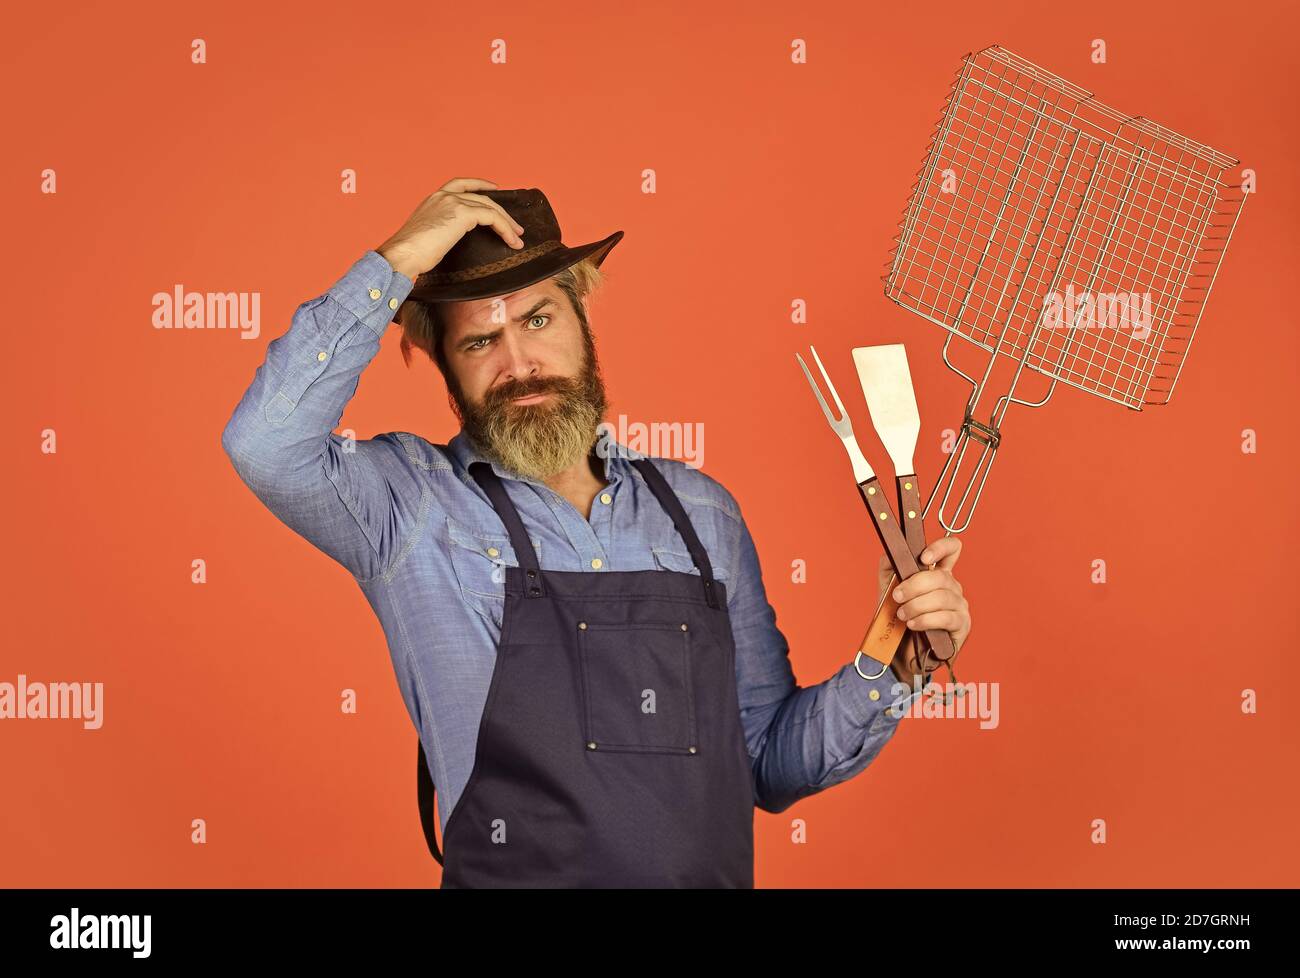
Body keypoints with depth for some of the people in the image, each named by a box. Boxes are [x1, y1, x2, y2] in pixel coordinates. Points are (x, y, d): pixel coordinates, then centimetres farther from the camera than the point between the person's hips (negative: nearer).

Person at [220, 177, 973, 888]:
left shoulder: (702, 509, 10)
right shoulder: (414, 506, 0)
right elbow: (267, 443, -19)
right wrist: (398, 262, -11)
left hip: (717, 873, 3)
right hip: (510, 872, -2)